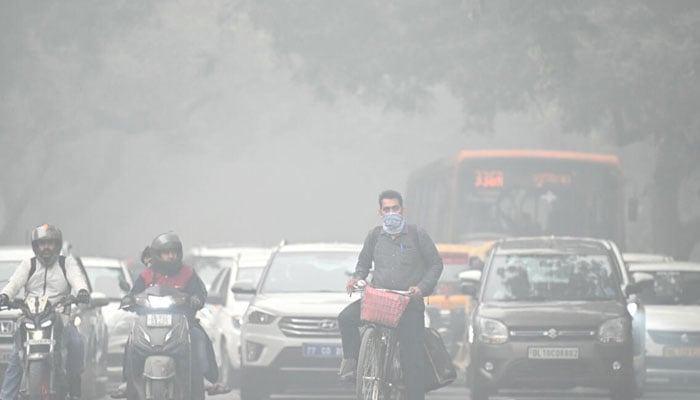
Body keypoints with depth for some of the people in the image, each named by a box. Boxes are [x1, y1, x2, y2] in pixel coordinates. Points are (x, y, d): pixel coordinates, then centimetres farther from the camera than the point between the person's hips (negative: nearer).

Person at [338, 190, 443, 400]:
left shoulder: (417, 234, 2)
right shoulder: (374, 236, 11)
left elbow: (435, 264, 6)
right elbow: (364, 262, 25)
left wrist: (422, 287, -9)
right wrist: (356, 278, 3)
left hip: (410, 303, -3)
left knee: (412, 359, -9)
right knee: (346, 318, -23)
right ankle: (352, 359, -3)